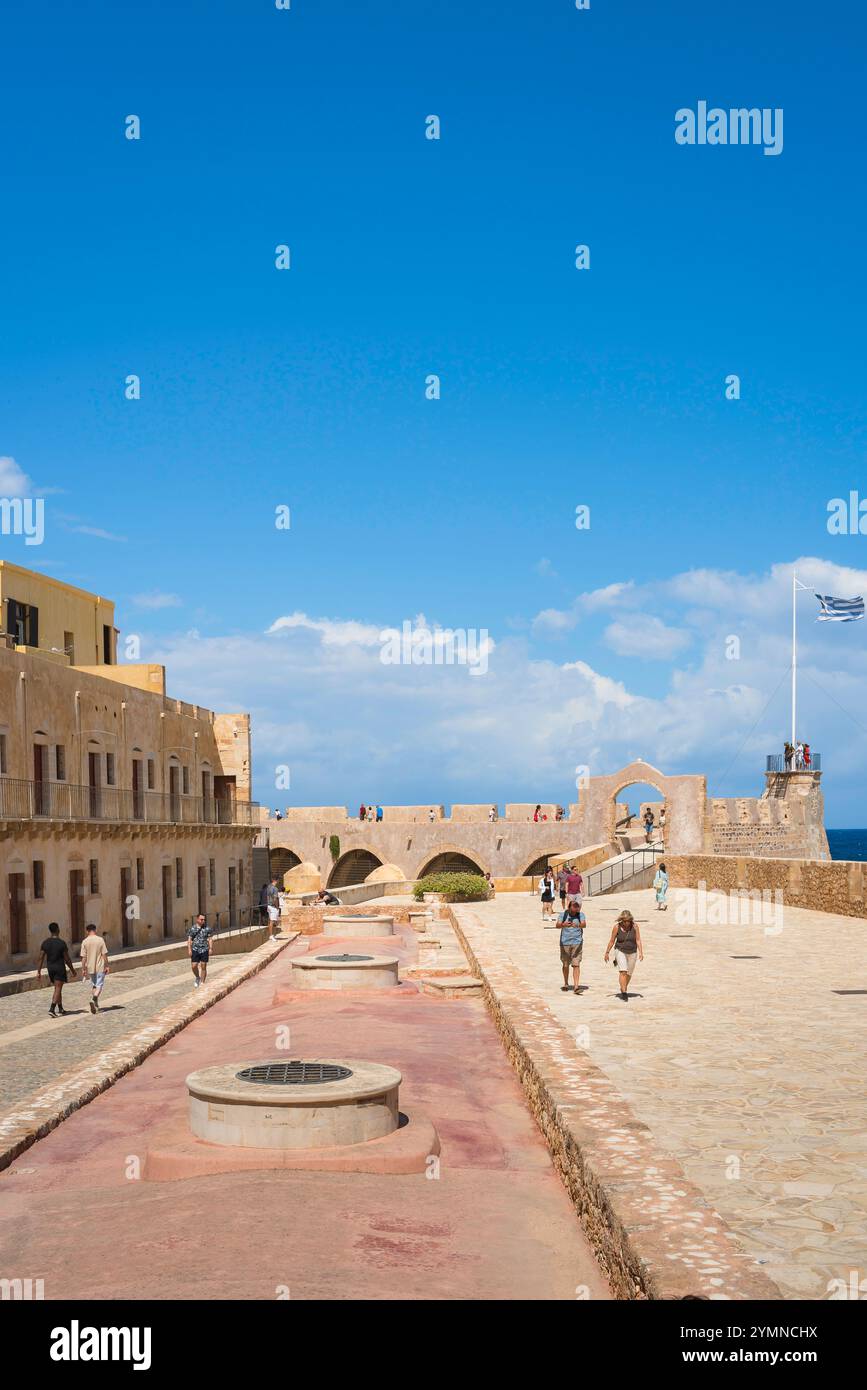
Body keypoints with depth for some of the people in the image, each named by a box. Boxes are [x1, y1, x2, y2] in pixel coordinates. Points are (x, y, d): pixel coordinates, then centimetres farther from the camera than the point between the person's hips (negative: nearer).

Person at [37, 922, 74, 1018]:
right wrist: (72, 970, 3)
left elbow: (41, 958, -1)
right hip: (60, 968, -5)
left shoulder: (45, 943, -1)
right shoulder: (62, 943, -14)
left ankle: (60, 1008, 27)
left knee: (57, 988, 20)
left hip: (50, 968, 5)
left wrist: (38, 972, 3)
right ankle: (52, 1009, -19)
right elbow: (67, 959, -10)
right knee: (58, 989, -5)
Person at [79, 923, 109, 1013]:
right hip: (100, 968, -3)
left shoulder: (85, 942, -3)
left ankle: (96, 1005, 22)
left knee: (94, 985, 18)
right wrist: (107, 966, 1)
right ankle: (94, 999, -26)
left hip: (90, 968, 3)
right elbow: (104, 954, -7)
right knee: (99, 986, -1)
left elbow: (83, 957, -4)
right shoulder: (100, 940, -7)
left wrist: (83, 969, 3)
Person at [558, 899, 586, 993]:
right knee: (565, 965, 11)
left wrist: (578, 925, -40)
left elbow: (584, 924, -17)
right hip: (565, 942, 1)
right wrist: (563, 925, -40)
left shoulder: (580, 914, -1)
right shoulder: (563, 914, -3)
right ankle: (566, 984, 30)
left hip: (577, 943, -1)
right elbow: (558, 925, -17)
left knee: (576, 964, -9)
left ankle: (576, 987, -12)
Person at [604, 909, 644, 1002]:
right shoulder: (617, 927, -10)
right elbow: (612, 941, -2)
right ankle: (624, 993, -20)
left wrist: (641, 952, -16)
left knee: (629, 973, 12)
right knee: (623, 971, -19)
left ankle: (623, 988, 35)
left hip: (632, 952, 2)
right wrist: (607, 953, 1)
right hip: (620, 951, -2)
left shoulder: (635, 926, -7)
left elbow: (638, 940, -7)